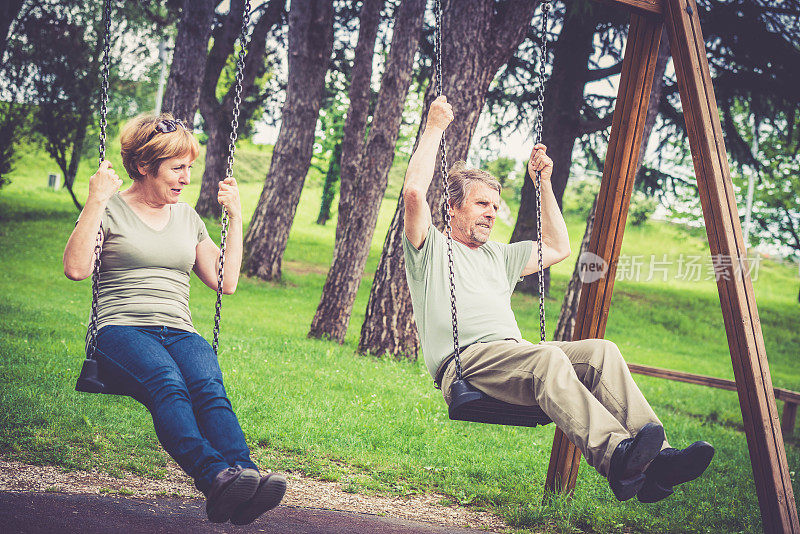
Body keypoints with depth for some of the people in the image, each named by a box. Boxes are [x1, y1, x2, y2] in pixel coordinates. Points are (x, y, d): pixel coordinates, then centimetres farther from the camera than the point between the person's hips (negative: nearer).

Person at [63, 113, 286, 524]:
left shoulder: (187, 217, 24)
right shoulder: (111, 209, 10)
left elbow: (225, 281, 21)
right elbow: (76, 268, -6)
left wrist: (235, 216, 20)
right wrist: (95, 202, -8)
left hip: (180, 332, 4)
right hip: (122, 329, -3)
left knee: (209, 386, -33)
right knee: (168, 384, -38)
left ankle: (244, 474, -55)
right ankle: (216, 475, -59)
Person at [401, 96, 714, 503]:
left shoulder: (498, 256, 36)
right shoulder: (430, 248, 14)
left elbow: (559, 249, 40)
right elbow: (414, 192, -4)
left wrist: (544, 183, 37)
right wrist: (435, 128, 5)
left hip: (514, 358, 7)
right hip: (462, 363, -7)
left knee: (601, 351, -22)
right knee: (546, 356, -37)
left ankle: (655, 459, -38)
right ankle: (614, 457, -55)